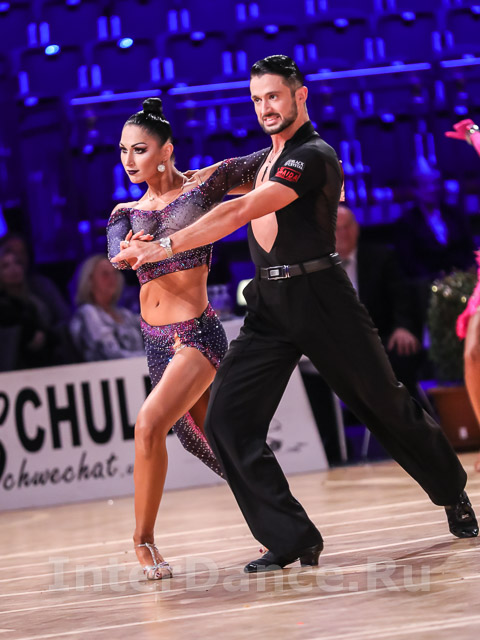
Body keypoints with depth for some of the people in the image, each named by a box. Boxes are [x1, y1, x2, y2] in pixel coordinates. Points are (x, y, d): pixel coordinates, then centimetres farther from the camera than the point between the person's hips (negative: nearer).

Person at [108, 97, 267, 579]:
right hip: (156, 339, 6)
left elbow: (268, 161, 9)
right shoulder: (127, 213, 10)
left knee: (149, 425, -21)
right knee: (205, 437, 14)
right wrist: (129, 252, -33)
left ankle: (144, 540, -9)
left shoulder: (204, 185, -1)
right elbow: (115, 254, -12)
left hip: (195, 333, -6)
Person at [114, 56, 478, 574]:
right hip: (268, 306, 7)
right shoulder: (267, 159, 16)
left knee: (385, 405, 6)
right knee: (227, 421, -9)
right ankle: (292, 540, -6)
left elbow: (242, 212, -21)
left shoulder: (313, 157, -12)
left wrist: (165, 247, -24)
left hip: (319, 298, -7)